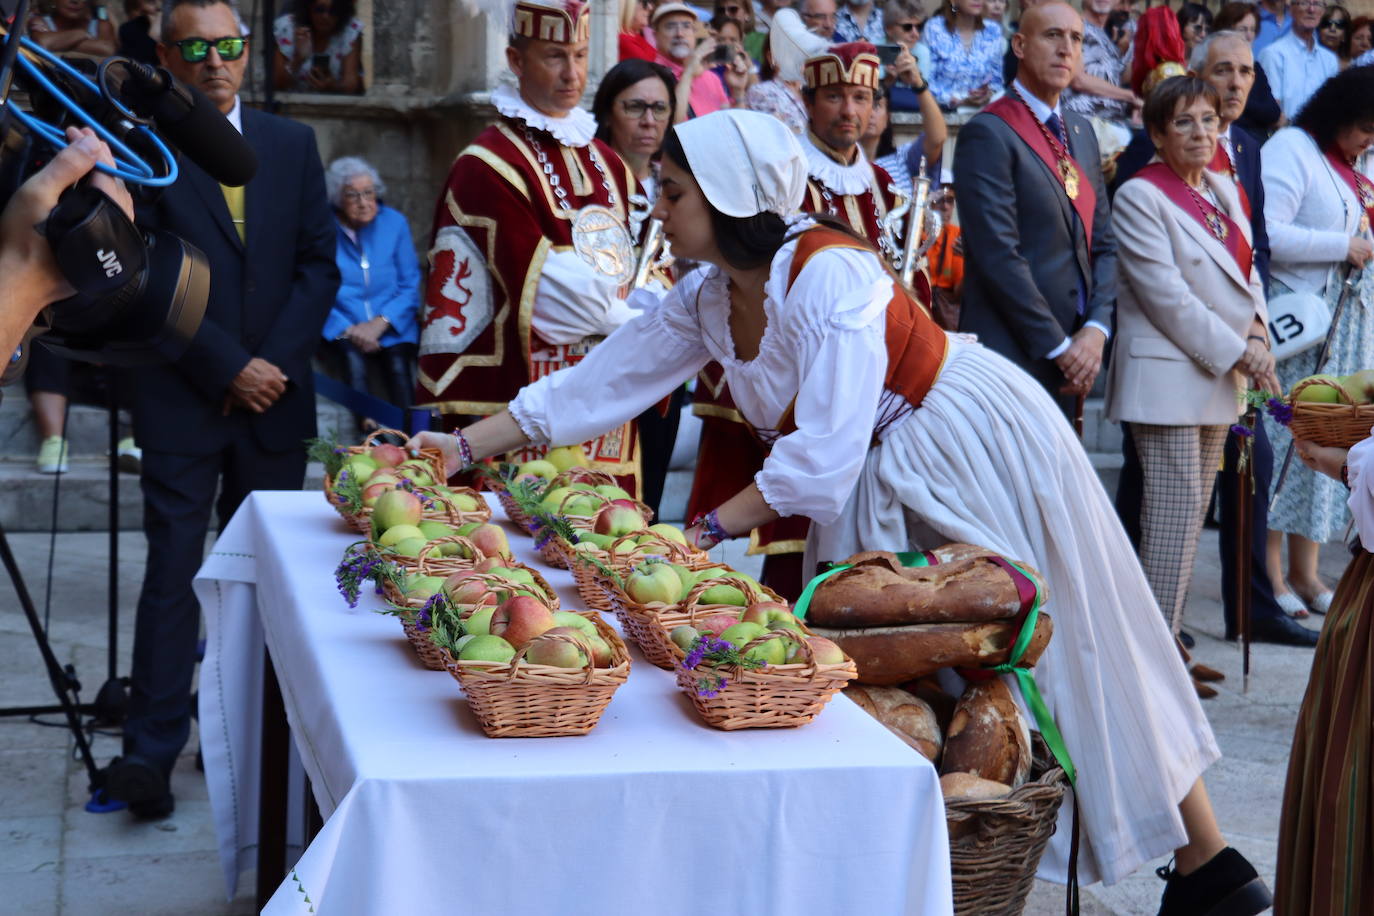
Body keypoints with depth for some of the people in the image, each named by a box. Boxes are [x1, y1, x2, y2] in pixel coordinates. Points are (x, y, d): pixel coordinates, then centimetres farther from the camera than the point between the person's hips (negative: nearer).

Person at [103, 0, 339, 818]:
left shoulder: (293, 145, 9)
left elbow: (320, 265, 7)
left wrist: (276, 364, -5)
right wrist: (228, 368, -12)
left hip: (276, 397, 4)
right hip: (182, 402, -3)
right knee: (175, 574, -4)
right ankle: (151, 751, 1)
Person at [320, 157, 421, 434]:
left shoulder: (394, 223, 9)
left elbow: (410, 286, 6)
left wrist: (380, 323, -10)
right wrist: (346, 330, -18)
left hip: (391, 327, 2)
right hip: (342, 329, -1)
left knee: (398, 361, -30)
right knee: (352, 357, -33)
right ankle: (370, 432, -38)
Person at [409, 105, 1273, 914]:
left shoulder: (829, 276, -28)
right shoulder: (707, 300, -3)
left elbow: (825, 453, -31)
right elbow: (594, 385, 1)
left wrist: (710, 528, -26)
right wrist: (463, 447, -1)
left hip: (978, 444, -8)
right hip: (882, 478, 8)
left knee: (1067, 648, 0)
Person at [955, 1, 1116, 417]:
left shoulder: (1081, 132, 17)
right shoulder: (988, 134, -8)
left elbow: (1104, 243, 17)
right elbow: (998, 255, -15)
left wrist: (1096, 328, 0)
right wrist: (1058, 347, -13)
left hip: (1070, 361, 7)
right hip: (1012, 353, -7)